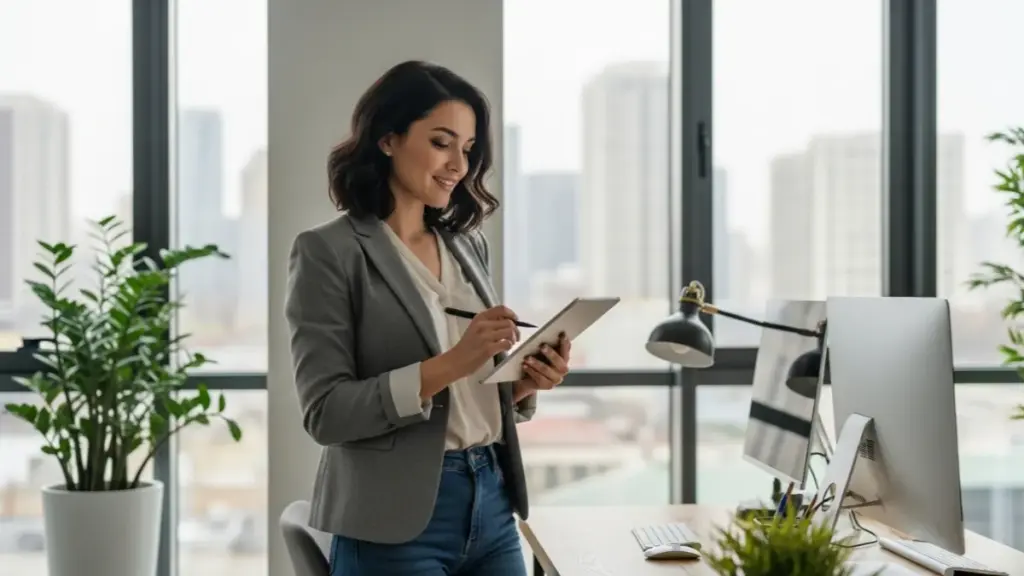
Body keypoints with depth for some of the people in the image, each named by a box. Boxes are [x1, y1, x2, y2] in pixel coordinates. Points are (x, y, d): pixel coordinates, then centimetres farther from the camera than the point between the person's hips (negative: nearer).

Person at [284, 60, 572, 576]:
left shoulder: (468, 245, 10)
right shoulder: (329, 252, -8)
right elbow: (325, 411, -14)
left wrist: (525, 383, -5)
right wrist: (449, 364, -23)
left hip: (492, 505, 6)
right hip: (397, 523, -6)